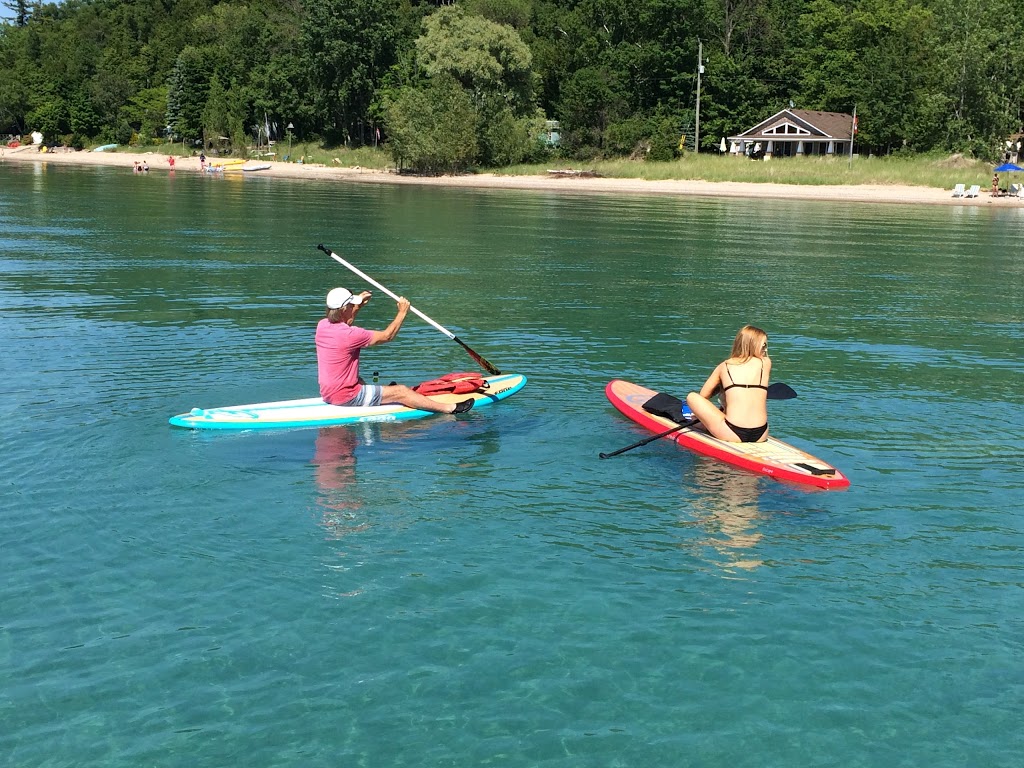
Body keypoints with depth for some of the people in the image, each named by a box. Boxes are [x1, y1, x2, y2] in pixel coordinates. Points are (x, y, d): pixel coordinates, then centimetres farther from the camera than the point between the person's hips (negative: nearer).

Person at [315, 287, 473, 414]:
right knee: (401, 391, -4)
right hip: (346, 397, -8)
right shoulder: (349, 334, -23)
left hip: (327, 392, 8)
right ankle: (450, 408, 0)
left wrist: (358, 305, 19)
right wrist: (402, 312, -2)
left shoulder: (322, 325, 1)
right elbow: (386, 336, -12)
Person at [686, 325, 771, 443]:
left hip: (734, 435, -2)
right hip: (761, 436, 3)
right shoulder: (766, 362, 8)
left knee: (692, 396, 11)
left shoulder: (724, 366, 6)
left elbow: (703, 395, 14)